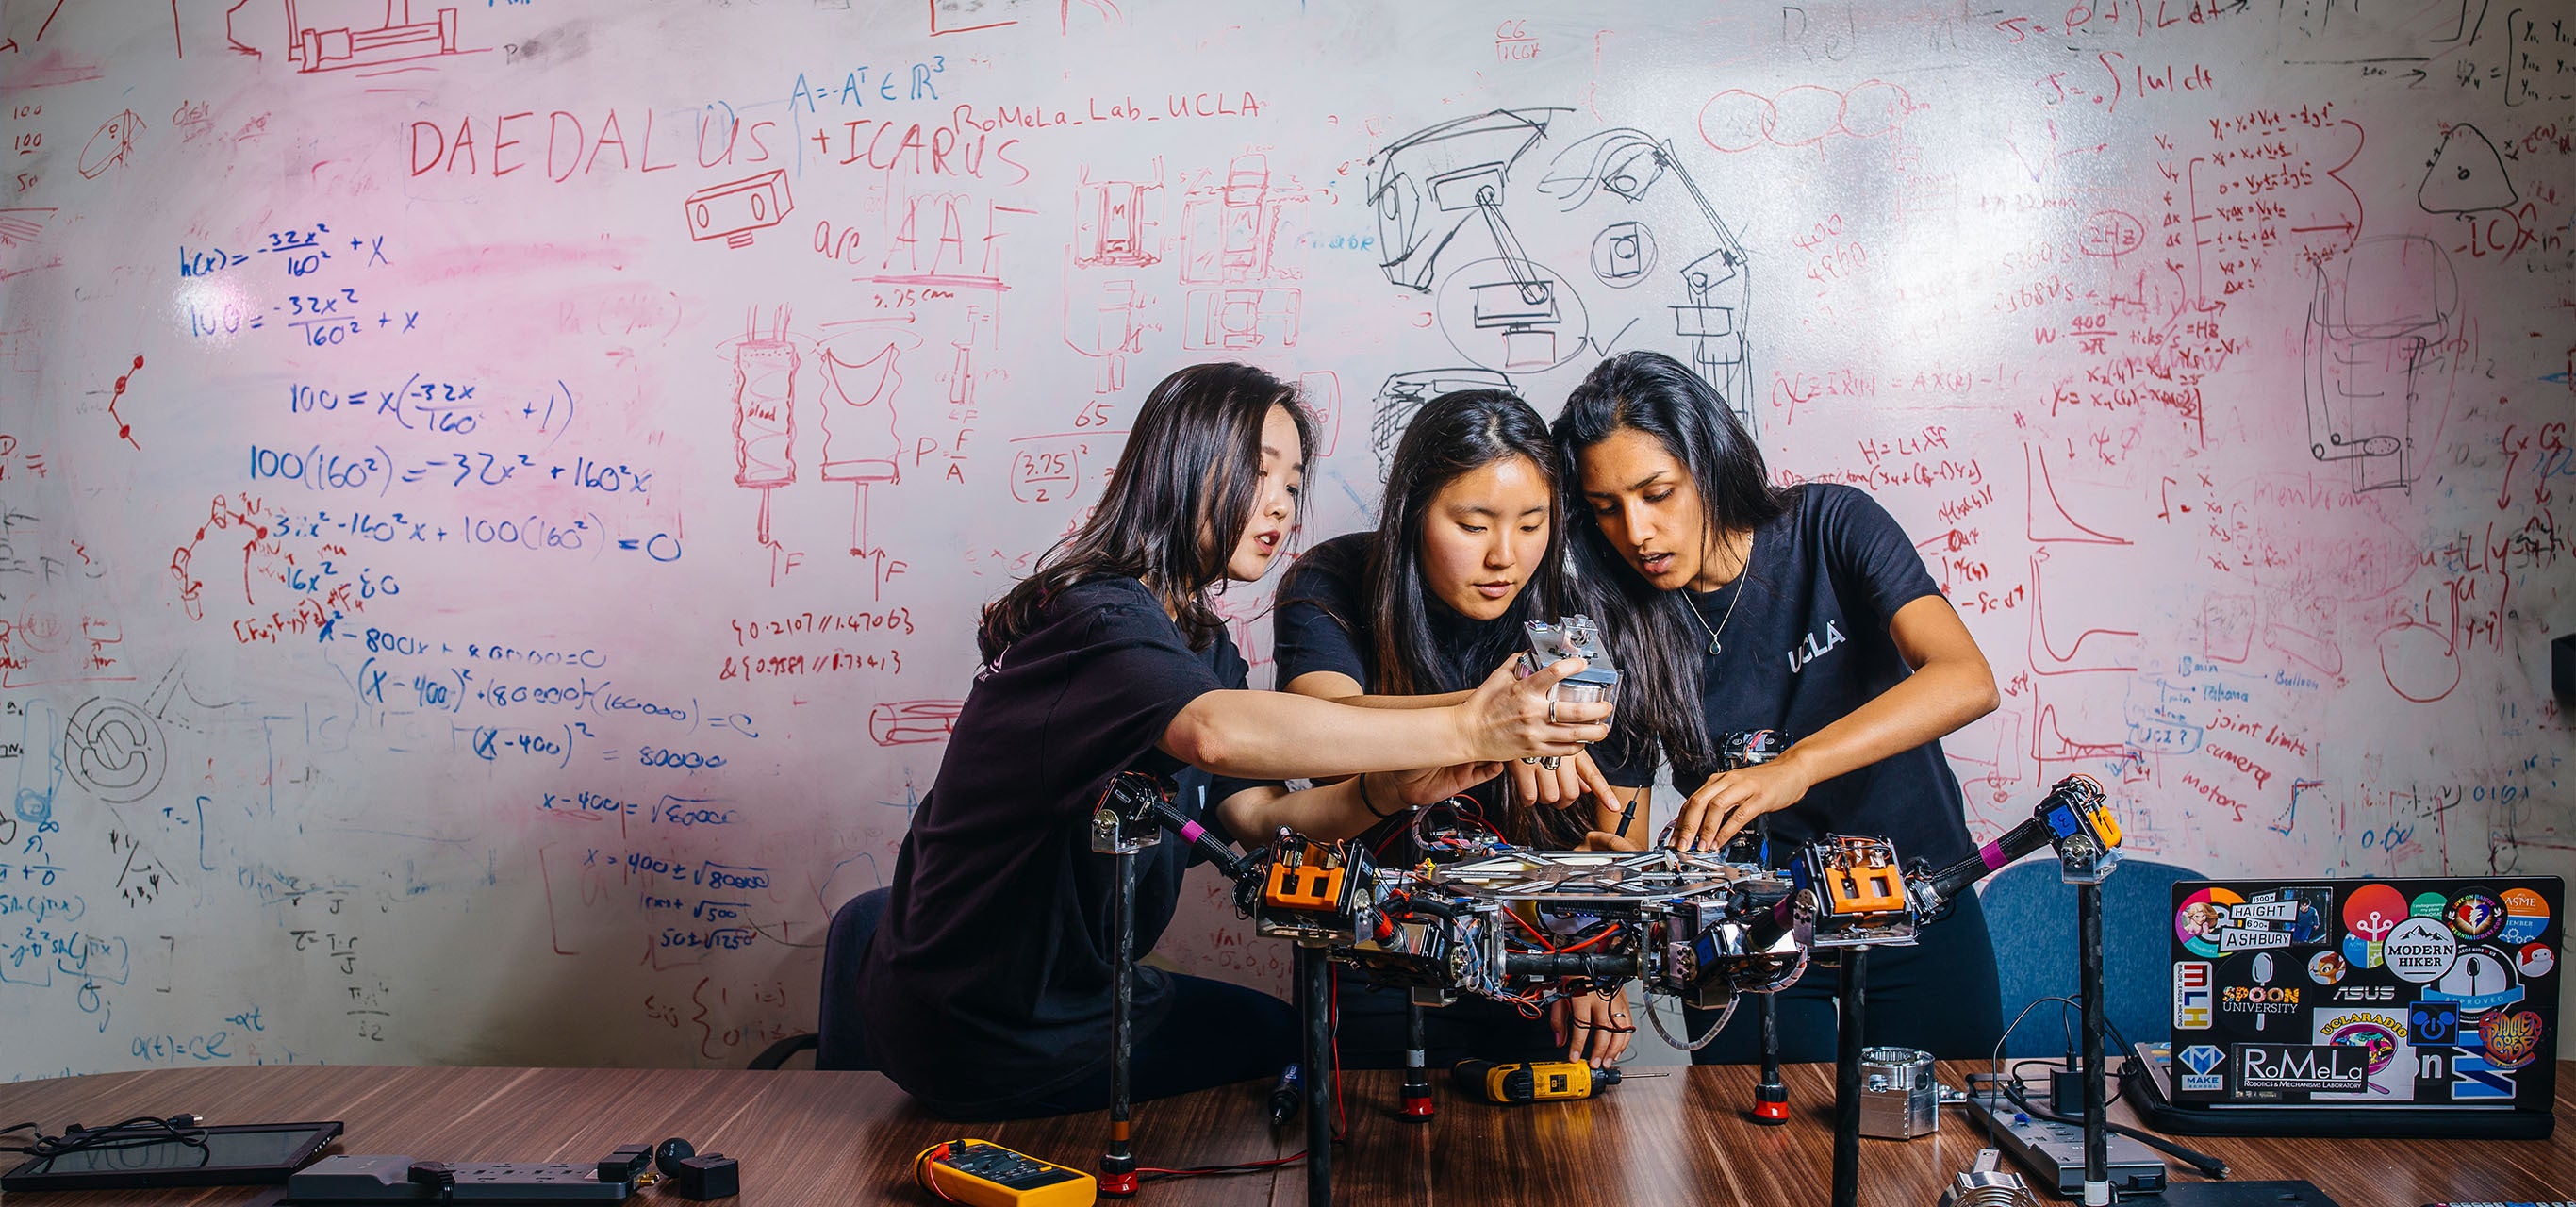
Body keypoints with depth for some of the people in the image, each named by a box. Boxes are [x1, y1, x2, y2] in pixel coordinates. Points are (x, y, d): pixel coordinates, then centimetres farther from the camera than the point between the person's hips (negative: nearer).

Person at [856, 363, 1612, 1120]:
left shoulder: (1200, 643, 10)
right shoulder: (1100, 617, -23)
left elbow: (1257, 813, -1)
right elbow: (1217, 732, -43)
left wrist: (1388, 791, -20)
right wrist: (1462, 731, -46)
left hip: (1073, 993, 9)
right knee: (1295, 1052, 3)